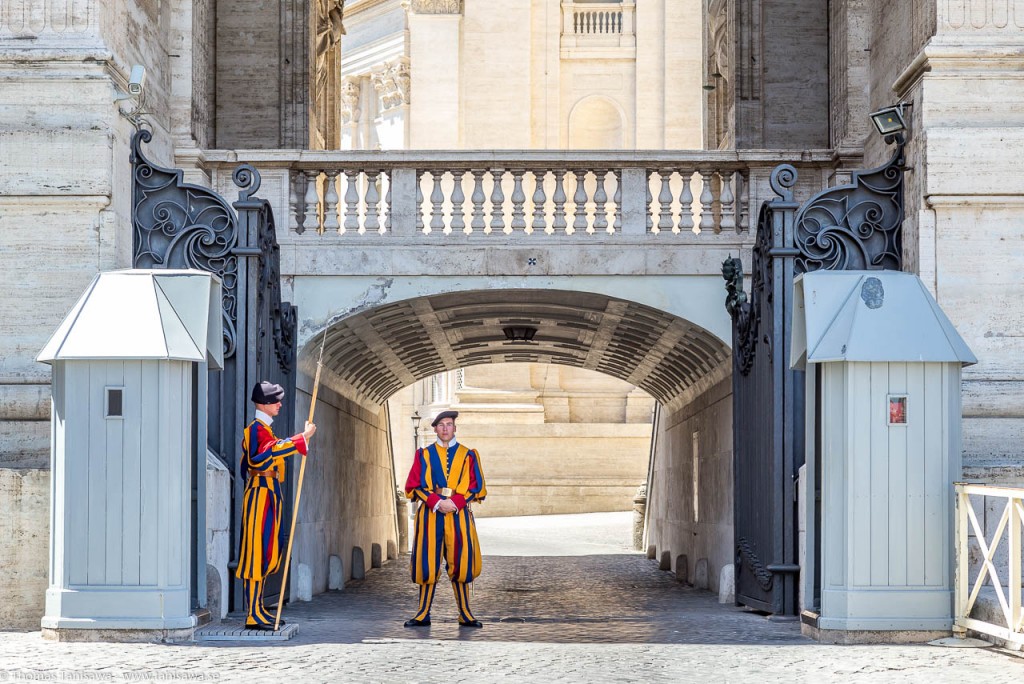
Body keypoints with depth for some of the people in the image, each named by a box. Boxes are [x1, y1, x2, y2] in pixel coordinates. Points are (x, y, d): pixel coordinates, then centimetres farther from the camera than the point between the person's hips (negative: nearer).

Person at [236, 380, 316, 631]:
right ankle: (253, 615, -12)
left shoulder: (264, 429, 20)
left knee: (267, 553, 10)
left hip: (269, 494, 10)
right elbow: (274, 449, -30)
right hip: (261, 494, -10)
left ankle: (258, 610, 14)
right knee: (256, 552, -11)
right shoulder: (256, 429, -12)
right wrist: (303, 437, -30)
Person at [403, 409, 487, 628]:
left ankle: (465, 614, 3)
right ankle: (423, 614, 3)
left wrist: (454, 502, -12)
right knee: (428, 564, -2)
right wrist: (436, 502, -12)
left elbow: (476, 487, 4)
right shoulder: (424, 455, 10)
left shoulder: (468, 455, 10)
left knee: (460, 563, -2)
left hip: (459, 514, 0)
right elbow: (415, 486, 4)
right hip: (430, 514, 0)